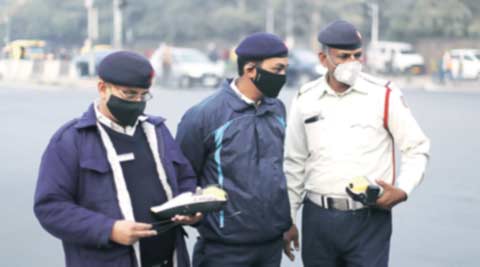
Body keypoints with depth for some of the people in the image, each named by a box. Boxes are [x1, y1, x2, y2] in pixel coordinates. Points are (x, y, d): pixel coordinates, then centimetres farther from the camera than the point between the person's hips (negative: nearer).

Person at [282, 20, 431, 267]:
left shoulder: (384, 95, -6)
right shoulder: (305, 99, 3)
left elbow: (417, 148, 2)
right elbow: (294, 163, 11)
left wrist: (402, 190, -14)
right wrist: (287, 220, 12)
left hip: (370, 218, -3)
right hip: (318, 218, 3)